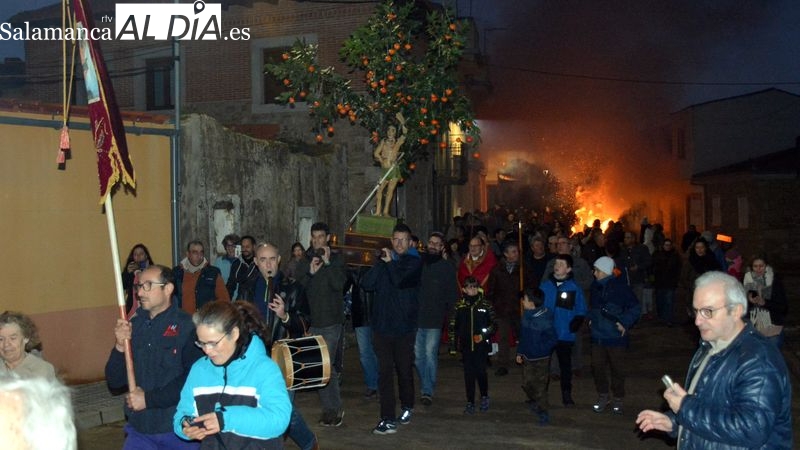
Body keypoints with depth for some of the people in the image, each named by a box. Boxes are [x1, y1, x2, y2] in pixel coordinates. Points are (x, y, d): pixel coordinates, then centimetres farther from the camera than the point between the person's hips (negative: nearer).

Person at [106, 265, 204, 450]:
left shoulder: (187, 326, -12)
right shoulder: (133, 325, 5)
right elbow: (114, 383, 5)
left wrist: (148, 399, -14)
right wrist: (120, 346, -11)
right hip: (139, 430, 5)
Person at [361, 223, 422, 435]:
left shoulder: (414, 263, 1)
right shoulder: (382, 261, 9)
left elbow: (402, 281, -18)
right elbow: (367, 284, -6)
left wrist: (390, 262, -9)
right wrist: (380, 262, -12)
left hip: (404, 326, -1)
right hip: (382, 325, 1)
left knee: (404, 370, 10)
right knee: (385, 372, -3)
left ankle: (407, 408, 33)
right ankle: (388, 420, -2)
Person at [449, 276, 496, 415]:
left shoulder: (485, 304, 1)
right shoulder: (459, 306, 2)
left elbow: (493, 323, 7)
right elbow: (453, 326, 8)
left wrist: (483, 335, -7)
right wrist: (453, 345, 5)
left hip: (481, 345, -1)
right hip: (466, 345, 1)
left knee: (481, 371, -7)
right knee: (468, 374, 4)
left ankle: (484, 397, 18)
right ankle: (470, 402, 13)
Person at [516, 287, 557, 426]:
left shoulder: (544, 319, -23)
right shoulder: (526, 316, 0)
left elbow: (553, 339, -18)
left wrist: (541, 350, -15)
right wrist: (520, 352, 14)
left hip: (540, 359, -7)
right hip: (527, 357, 7)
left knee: (540, 386, 3)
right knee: (526, 384, 15)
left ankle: (543, 413, 19)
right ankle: (535, 402, 41)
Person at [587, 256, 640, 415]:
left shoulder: (620, 287, -16)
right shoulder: (596, 286, 2)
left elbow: (635, 308, -12)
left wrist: (624, 323, -15)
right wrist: (591, 318, 9)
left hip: (616, 337, -5)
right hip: (597, 336, 5)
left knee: (618, 369, 7)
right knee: (597, 366, 8)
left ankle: (618, 399, 22)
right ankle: (602, 397, 25)